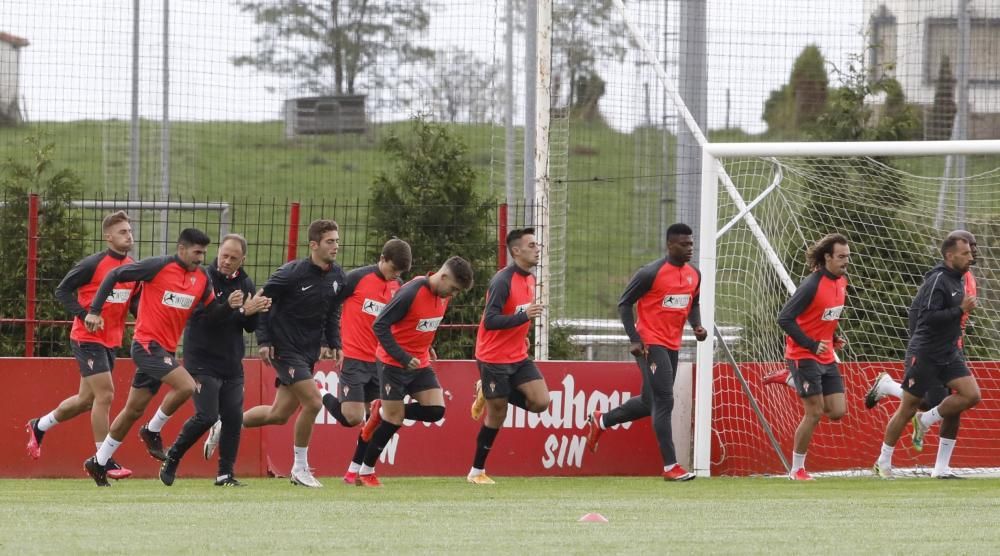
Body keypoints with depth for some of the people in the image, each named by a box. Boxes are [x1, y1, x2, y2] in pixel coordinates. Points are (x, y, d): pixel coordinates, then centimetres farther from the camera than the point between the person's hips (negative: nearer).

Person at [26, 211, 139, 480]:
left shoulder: (134, 268, 6)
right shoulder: (94, 264, -13)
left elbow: (136, 302, 16)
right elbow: (63, 290, -9)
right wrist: (85, 316, -21)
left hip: (111, 342, 7)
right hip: (88, 339, -7)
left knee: (87, 399, 15)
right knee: (105, 394, -13)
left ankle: (39, 426, 38)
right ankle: (104, 461, -7)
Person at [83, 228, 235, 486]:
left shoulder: (202, 277, 6)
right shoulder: (158, 266, -13)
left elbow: (212, 310, 10)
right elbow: (114, 275, -8)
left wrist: (229, 305, -12)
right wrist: (95, 311, -12)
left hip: (165, 349, 7)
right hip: (147, 344, -7)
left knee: (134, 410, 11)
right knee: (186, 386, -22)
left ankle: (99, 463, 21)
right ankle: (153, 431, -1)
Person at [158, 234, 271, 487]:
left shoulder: (245, 283, 9)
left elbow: (251, 327, 9)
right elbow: (206, 317, -21)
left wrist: (256, 310, -13)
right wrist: (243, 311, -24)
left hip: (232, 364, 6)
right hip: (203, 360, -6)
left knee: (233, 418, 0)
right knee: (206, 416, -13)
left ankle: (225, 473, 9)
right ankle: (171, 459, 7)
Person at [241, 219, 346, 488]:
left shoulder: (337, 276, 3)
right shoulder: (292, 273, -18)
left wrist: (333, 343, 11)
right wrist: (264, 341, -14)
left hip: (309, 351, 8)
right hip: (285, 348, -8)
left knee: (278, 415, 9)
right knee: (313, 402, -17)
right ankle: (299, 469, -3)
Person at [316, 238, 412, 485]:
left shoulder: (399, 288, 7)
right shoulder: (357, 278, -8)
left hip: (380, 362, 5)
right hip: (354, 359, -5)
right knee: (352, 417, -12)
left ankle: (355, 471, 13)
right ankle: (321, 395, 16)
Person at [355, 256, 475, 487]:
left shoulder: (443, 296, 1)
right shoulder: (411, 293, -23)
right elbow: (380, 326, -22)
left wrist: (426, 348, 11)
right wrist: (403, 358, -24)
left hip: (420, 364, 7)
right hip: (393, 364, -7)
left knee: (436, 410, -7)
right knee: (394, 420, -4)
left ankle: (383, 412, 15)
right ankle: (365, 472, 13)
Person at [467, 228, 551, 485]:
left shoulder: (530, 279, 7)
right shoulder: (503, 281, -19)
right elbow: (490, 321, -26)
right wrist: (524, 316, -35)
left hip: (518, 357, 7)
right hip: (494, 359, -7)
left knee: (540, 402, -8)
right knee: (496, 416, -1)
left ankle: (487, 395, 15)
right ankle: (476, 472, 15)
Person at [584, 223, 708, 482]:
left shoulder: (694, 275, 8)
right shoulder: (651, 273, -13)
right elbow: (625, 303, -7)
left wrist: (696, 325, 3)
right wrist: (634, 339, -15)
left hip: (672, 346, 8)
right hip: (650, 344, -8)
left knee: (650, 403, 16)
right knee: (664, 402, -12)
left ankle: (601, 421, 39)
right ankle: (670, 467, -11)